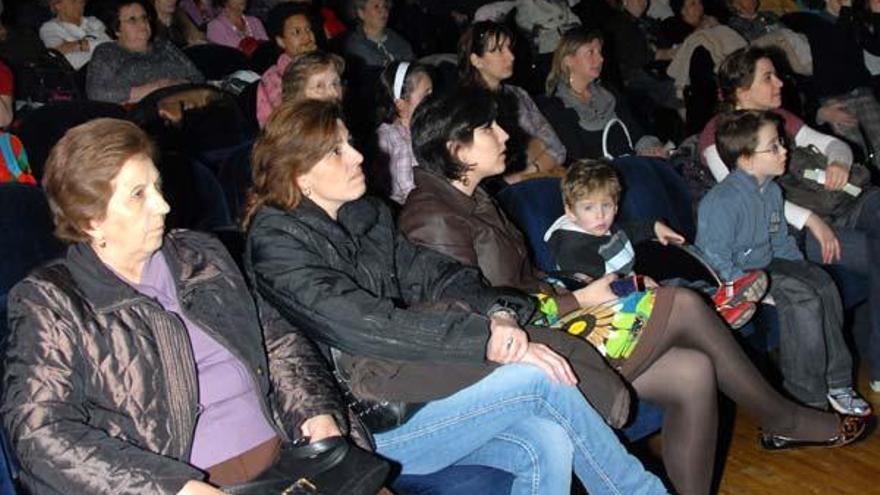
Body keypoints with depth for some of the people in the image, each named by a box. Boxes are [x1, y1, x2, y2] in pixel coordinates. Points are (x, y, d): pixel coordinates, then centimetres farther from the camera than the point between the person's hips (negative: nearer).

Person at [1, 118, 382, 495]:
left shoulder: (201, 257, 17)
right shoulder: (51, 304, 1)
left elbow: (278, 341, 21)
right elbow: (41, 434, -9)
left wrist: (316, 409, 1)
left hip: (287, 457, 4)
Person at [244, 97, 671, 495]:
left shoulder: (366, 216, 14)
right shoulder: (277, 244, -10)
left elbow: (435, 275, 7)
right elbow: (371, 327, -20)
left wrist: (498, 314, -15)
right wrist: (487, 339, -22)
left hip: (412, 380, 6)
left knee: (548, 443, -21)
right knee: (540, 380, -18)